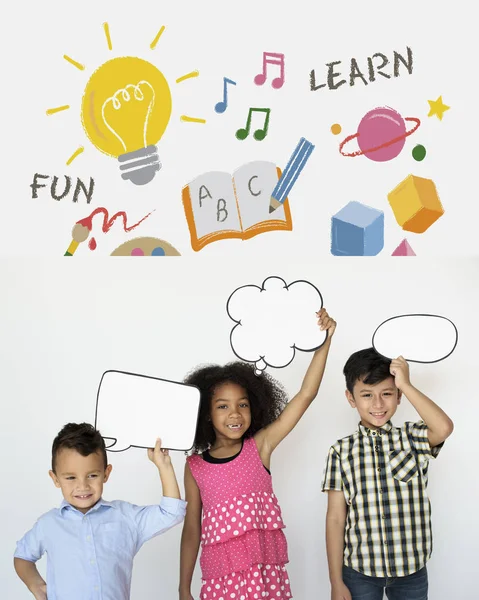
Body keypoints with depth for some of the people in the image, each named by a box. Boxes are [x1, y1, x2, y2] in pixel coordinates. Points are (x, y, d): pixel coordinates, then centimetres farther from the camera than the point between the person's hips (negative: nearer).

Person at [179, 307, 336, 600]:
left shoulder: (260, 446, -2)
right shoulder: (195, 467, 0)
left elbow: (306, 394, -8)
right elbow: (191, 530, 6)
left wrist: (324, 342, -16)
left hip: (268, 573, 0)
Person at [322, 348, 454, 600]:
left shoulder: (414, 438, -1)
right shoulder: (341, 451, -3)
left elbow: (444, 428, -24)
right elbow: (335, 518, -3)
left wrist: (406, 385, -17)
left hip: (412, 569, 1)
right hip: (359, 570, 0)